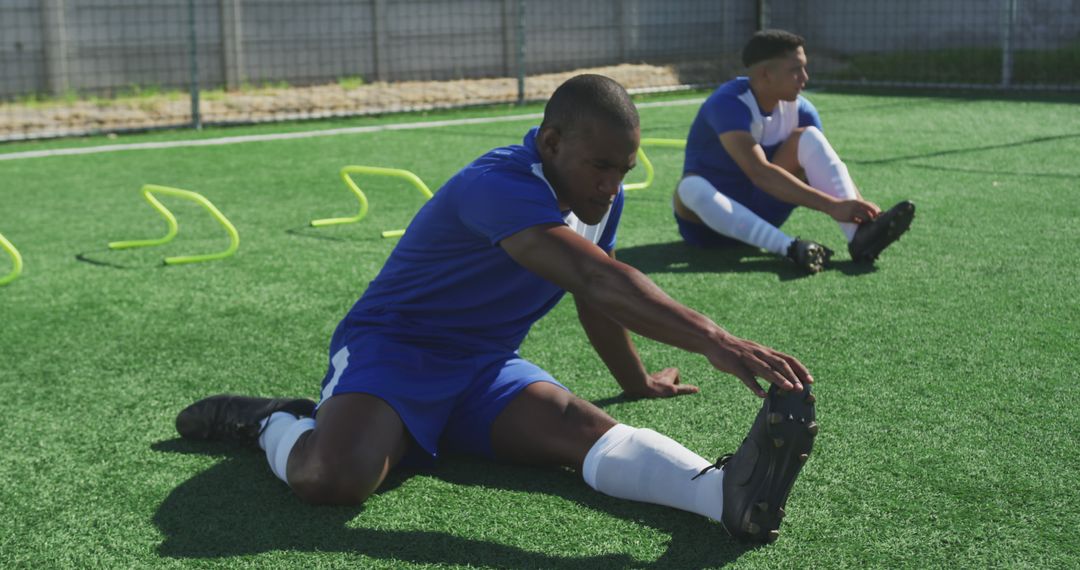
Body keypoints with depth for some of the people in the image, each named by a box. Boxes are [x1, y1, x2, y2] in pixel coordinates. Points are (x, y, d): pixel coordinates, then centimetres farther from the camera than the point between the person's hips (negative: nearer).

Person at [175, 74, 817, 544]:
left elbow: (596, 300, 22)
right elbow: (599, 280, -42)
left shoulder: (602, 199, 3)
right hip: (395, 349, -7)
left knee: (585, 428, -24)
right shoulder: (501, 186, -27)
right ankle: (276, 423, -2)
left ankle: (725, 491, -47)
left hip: (486, 365, 7)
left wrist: (637, 382, 34)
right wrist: (712, 340, -48)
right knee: (335, 477, -35)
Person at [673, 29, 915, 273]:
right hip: (709, 218, -5)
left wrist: (860, 207, -28)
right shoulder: (729, 104, -25)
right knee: (691, 187, -40)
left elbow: (830, 166, -6)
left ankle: (859, 235, -33)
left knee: (808, 137, -15)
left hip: (759, 212, 5)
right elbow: (759, 172, -38)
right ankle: (791, 248, -51)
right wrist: (831, 206, -44)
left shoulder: (799, 109, -4)